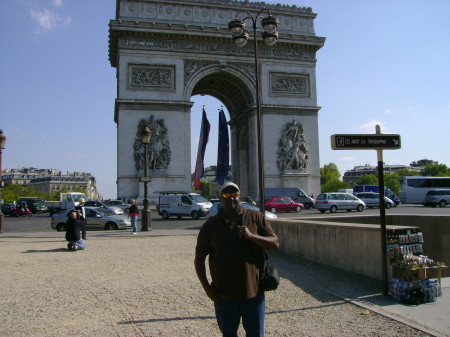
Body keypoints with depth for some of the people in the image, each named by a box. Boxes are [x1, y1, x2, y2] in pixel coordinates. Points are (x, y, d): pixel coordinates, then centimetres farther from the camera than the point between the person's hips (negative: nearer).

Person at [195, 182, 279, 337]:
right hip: (223, 294, 1)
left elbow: (275, 244, -3)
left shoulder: (255, 217, 0)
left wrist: (251, 236, -18)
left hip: (253, 291, -1)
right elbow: (199, 258, 6)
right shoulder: (210, 225, 2)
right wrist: (206, 286, -3)